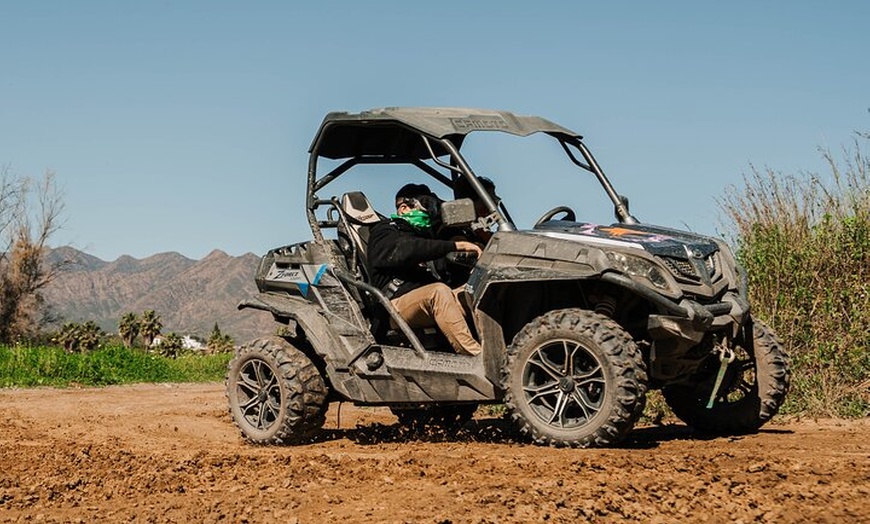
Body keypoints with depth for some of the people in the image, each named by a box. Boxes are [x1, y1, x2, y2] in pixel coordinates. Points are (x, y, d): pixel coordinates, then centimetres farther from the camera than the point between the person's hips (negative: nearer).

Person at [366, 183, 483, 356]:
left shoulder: (424, 234, 33)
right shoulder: (384, 230, 7)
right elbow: (406, 251, -15)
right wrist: (456, 246, -20)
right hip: (398, 303, -7)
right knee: (439, 291, -35)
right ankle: (475, 356, -48)